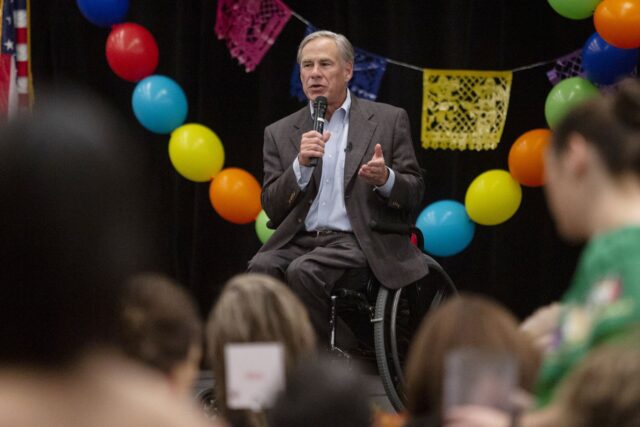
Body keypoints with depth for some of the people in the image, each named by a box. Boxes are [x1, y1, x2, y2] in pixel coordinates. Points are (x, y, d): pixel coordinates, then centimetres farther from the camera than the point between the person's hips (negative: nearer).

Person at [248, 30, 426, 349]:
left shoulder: (388, 120, 8)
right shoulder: (280, 134, 14)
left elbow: (414, 193, 7)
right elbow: (272, 211, 8)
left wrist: (385, 179, -16)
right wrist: (301, 164, -9)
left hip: (357, 241, -3)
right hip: (299, 240, 3)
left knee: (303, 271, -32)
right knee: (262, 268, -29)